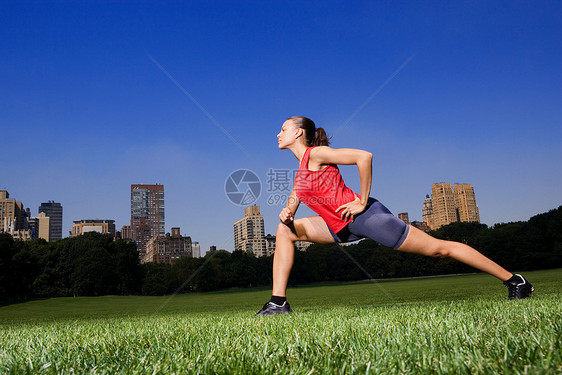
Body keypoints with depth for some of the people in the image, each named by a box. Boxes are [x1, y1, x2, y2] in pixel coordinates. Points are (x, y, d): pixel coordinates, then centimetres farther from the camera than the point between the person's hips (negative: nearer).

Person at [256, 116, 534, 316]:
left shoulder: (315, 153, -12)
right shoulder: (300, 173, 15)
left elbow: (364, 156, -22)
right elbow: (294, 200, 18)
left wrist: (362, 201, -17)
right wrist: (287, 213, -6)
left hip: (364, 217, -9)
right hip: (342, 227, 9)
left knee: (436, 248, -4)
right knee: (286, 230, 0)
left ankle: (515, 281, 9)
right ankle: (278, 303, -4)